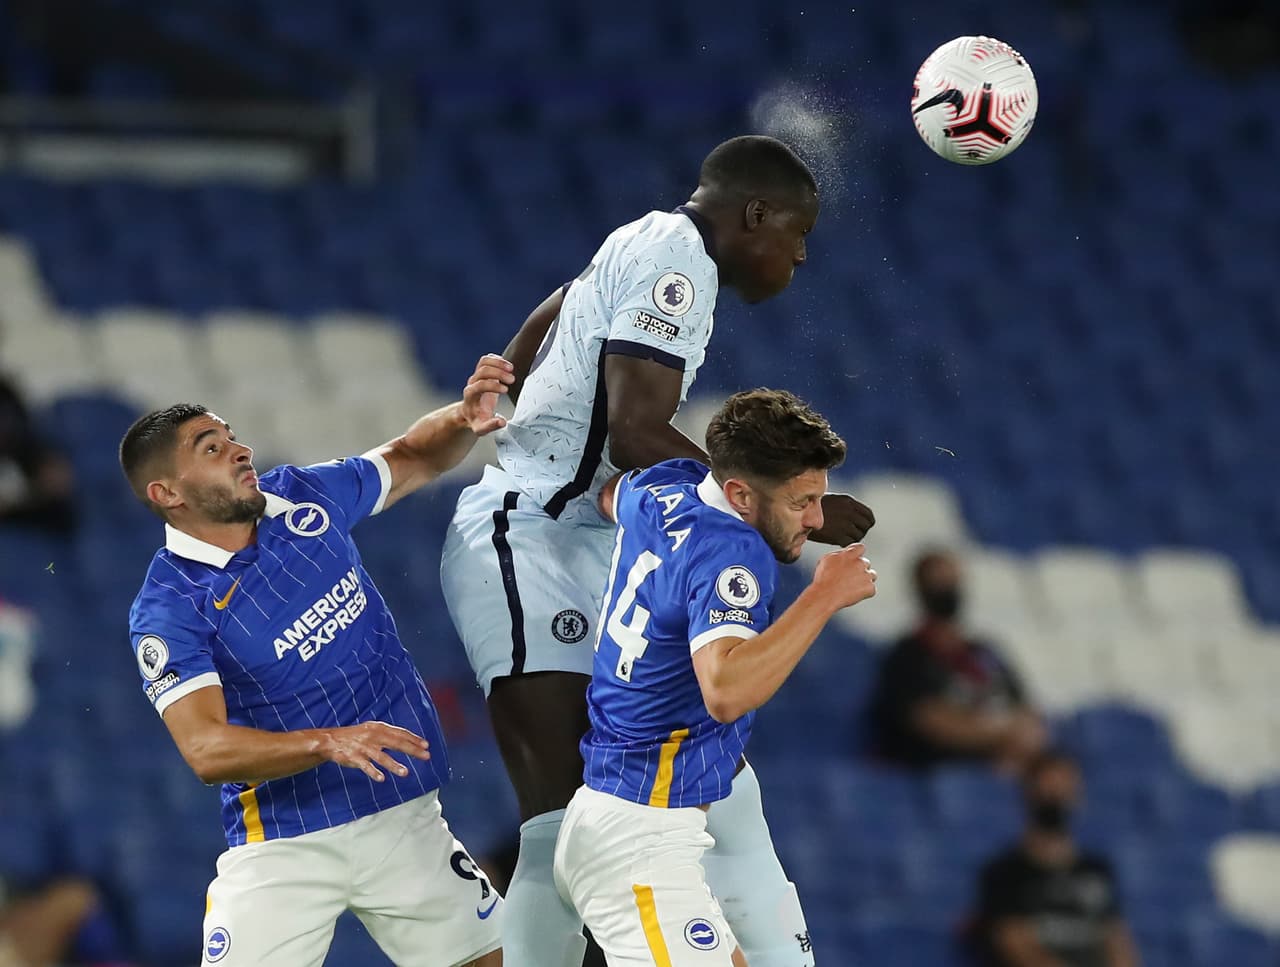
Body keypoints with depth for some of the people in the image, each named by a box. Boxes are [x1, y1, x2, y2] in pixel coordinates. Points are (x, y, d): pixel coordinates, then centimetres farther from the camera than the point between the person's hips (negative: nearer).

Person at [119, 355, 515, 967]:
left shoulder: (303, 500, 2)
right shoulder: (167, 609, -14)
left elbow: (414, 459, 18)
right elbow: (205, 748, -25)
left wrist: (466, 419, -4)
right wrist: (329, 743, -36)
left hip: (405, 818, 5)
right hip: (283, 845, -5)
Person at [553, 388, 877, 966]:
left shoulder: (662, 488, 7)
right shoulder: (732, 551, -20)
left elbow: (609, 496, 33)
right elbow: (725, 691, -36)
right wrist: (824, 596, -28)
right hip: (639, 840, -10)